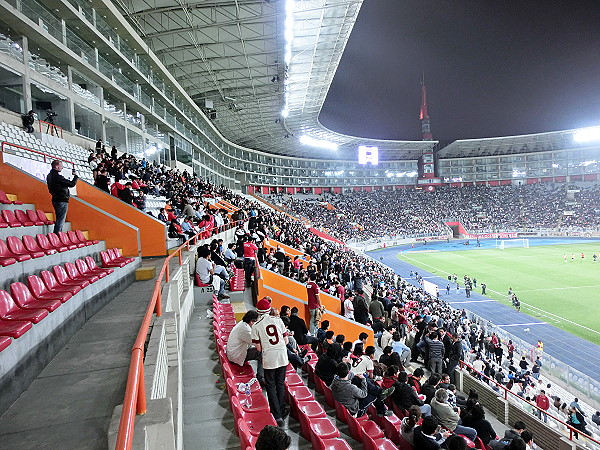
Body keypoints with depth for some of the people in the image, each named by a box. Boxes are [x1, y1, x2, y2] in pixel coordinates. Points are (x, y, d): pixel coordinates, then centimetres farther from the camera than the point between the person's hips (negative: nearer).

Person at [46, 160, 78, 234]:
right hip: (62, 201, -10)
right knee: (60, 221, -5)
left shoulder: (50, 175, 10)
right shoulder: (57, 176, -20)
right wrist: (76, 176, -2)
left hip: (56, 199, 10)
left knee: (59, 220, 17)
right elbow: (72, 184, -18)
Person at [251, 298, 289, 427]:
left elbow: (259, 348, -3)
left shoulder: (256, 326, -4)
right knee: (280, 383, 18)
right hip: (282, 355, 3)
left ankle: (277, 415, 5)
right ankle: (281, 411, 25)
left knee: (271, 386, 9)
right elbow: (286, 341, 5)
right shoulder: (278, 320, 3)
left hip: (269, 358, -3)